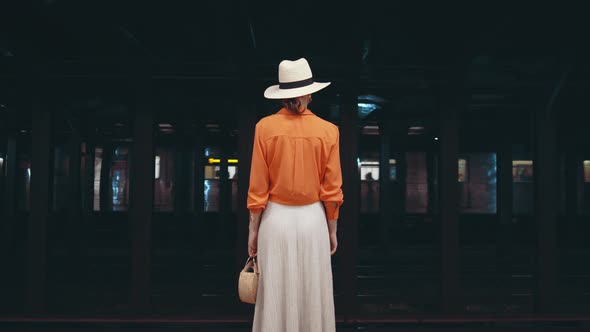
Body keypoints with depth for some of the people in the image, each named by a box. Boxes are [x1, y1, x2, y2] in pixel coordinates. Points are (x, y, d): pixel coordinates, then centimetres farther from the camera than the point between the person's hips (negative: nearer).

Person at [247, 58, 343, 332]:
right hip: (312, 219, 0)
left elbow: (257, 186, -5)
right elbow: (332, 189, -3)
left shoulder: (265, 127, -8)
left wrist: (253, 230, 5)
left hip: (276, 218, 0)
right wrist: (332, 230, 9)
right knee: (313, 293, 11)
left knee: (276, 293, 9)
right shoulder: (327, 131, -7)